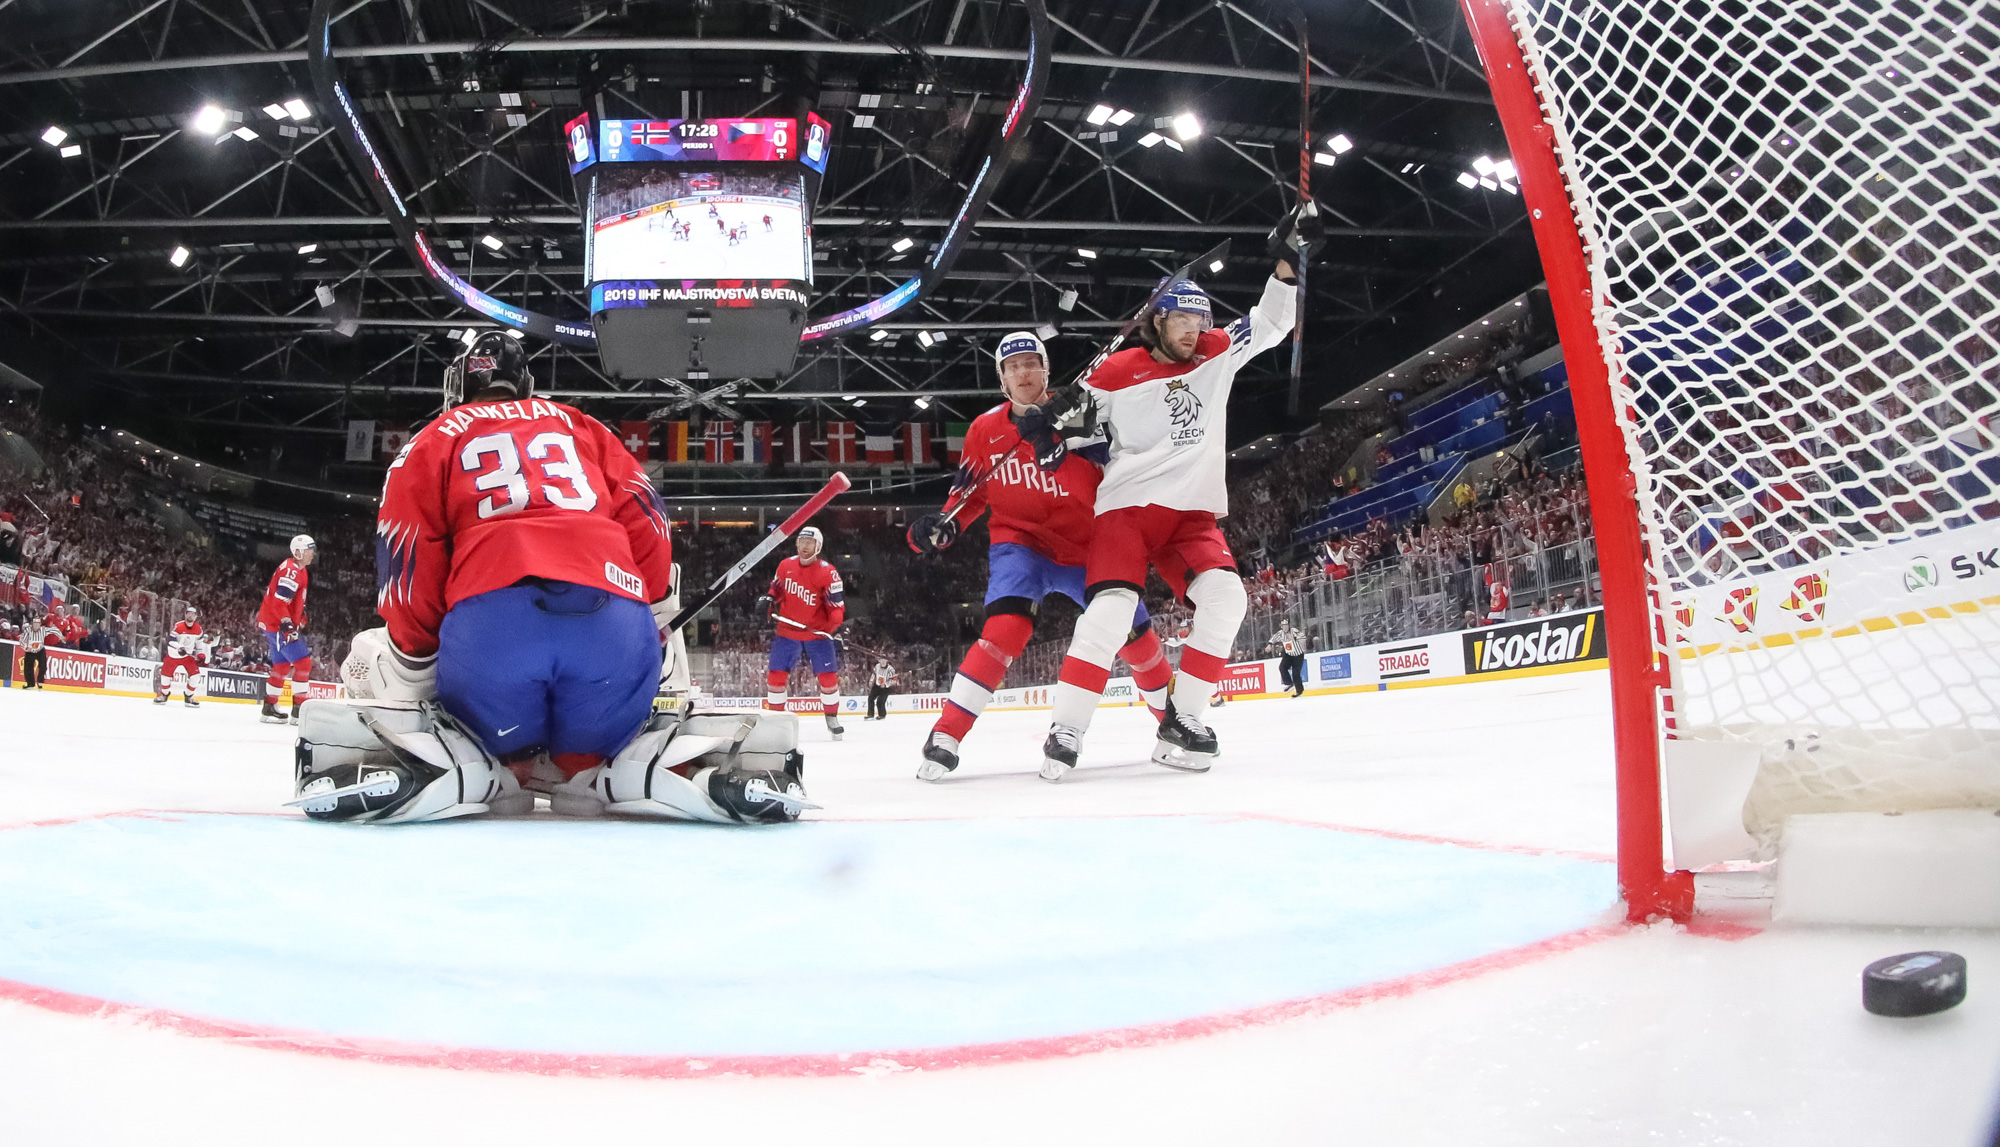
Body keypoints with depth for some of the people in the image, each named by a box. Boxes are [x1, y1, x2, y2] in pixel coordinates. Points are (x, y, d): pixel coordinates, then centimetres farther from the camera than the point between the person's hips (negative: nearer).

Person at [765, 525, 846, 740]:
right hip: (787, 630, 3)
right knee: (775, 674, -2)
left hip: (817, 632, -3)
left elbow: (837, 604, -12)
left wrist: (835, 629, -24)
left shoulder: (827, 572, -13)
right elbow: (776, 588, 17)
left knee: (829, 676, -4)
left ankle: (832, 718, 14)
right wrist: (768, 599, -3)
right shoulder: (786, 565, 0)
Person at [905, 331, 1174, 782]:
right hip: (1020, 542, -1)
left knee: (1134, 633, 6)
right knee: (1008, 626, -28)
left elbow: (1115, 479, -20)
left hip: (1085, 546, 1)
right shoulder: (985, 430, -3)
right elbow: (973, 493, 11)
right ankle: (945, 736, -24)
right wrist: (945, 526, -9)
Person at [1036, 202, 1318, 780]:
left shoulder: (1217, 355, 10)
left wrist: (1287, 259, -6)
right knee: (1112, 607, -23)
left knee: (1225, 597, -20)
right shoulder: (1118, 371, 0)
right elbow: (1076, 419, 10)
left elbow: (1271, 323, 8)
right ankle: (1066, 730, -16)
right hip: (1127, 506, -4)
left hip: (1194, 513, 4)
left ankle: (1180, 721, -10)